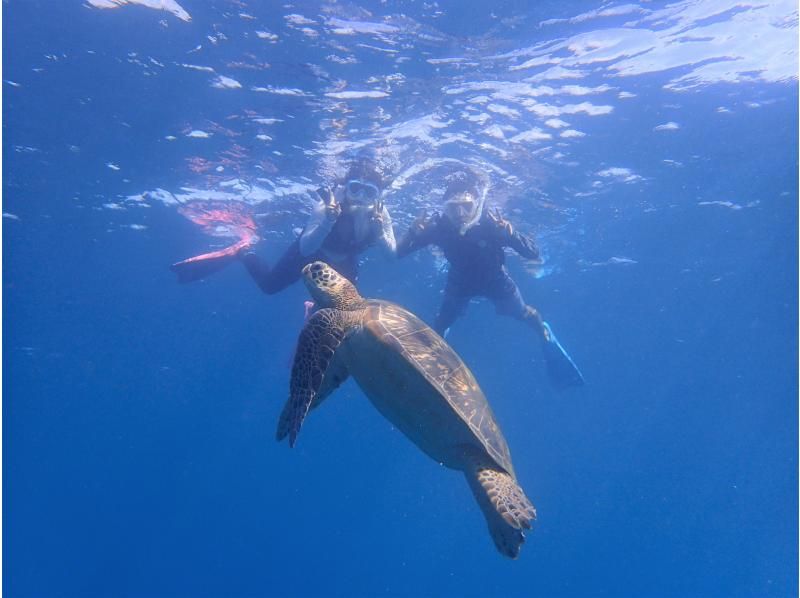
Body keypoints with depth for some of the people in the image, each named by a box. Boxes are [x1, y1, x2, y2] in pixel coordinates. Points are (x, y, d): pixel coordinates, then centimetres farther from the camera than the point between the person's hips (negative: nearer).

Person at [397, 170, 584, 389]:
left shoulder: (491, 223, -36)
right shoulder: (438, 225, -32)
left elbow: (534, 253, -35)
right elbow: (399, 252, -30)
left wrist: (509, 233, -53)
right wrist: (413, 232, -50)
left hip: (495, 280, -1)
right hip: (460, 282, 1)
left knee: (524, 315, 4)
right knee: (438, 329, -1)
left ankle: (546, 337, 39)